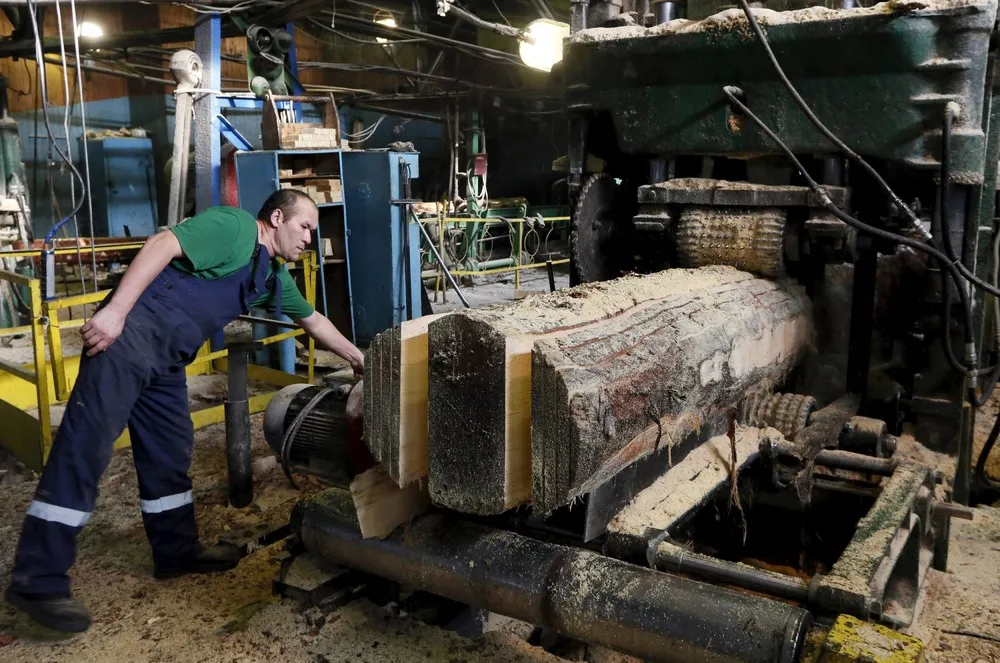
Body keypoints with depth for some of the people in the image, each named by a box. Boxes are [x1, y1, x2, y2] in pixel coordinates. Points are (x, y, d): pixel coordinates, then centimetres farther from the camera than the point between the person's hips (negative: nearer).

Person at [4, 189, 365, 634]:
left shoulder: (274, 277, 21)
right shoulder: (233, 226, -6)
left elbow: (313, 320, 32)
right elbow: (161, 246, -16)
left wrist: (360, 359, 34)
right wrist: (116, 309, -24)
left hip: (165, 358, 10)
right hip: (130, 330, -10)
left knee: (170, 453, 13)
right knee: (86, 444, -11)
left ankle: (177, 551, 25)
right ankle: (37, 580, -7)